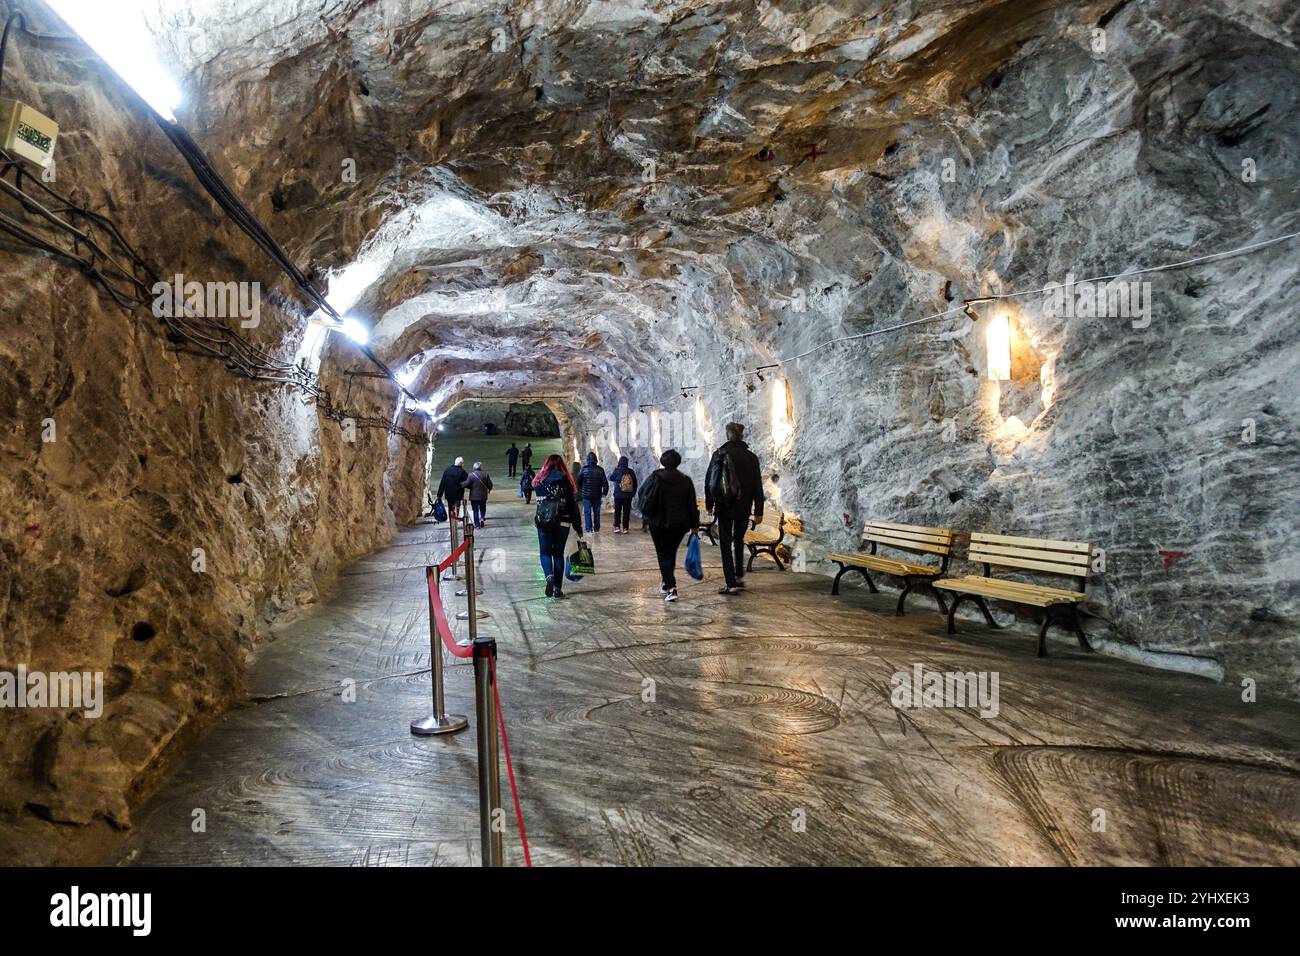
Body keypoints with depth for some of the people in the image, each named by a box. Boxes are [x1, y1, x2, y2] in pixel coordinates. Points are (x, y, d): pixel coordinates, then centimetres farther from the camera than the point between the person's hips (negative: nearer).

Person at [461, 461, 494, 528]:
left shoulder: (471, 475, -14)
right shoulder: (486, 474, -5)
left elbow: (466, 484, -16)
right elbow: (490, 485, -2)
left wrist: (460, 484, 3)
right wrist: (489, 489, 19)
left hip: (474, 496, -2)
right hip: (483, 496, 2)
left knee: (475, 510, 9)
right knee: (483, 508, 22)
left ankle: (477, 524, 10)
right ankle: (482, 517, -1)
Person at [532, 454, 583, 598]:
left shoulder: (539, 482, -1)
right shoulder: (567, 482, -3)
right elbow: (573, 506, -2)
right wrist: (578, 528, 3)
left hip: (543, 523, 0)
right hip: (563, 523, 0)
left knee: (545, 552, 12)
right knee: (558, 554, 11)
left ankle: (549, 576, -15)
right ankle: (558, 588, 10)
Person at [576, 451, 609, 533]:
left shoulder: (584, 469, -9)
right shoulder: (600, 470, -2)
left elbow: (578, 481, -1)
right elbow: (605, 482, 0)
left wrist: (580, 490, 15)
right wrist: (604, 492, 10)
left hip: (586, 495, -2)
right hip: (597, 495, 2)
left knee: (587, 512, 3)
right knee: (596, 512, 12)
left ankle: (589, 529, 0)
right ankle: (596, 529, 17)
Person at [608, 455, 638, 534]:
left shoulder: (617, 471, -12)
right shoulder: (631, 472, -4)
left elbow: (611, 478, 6)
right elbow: (635, 483, 4)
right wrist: (633, 492, 16)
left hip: (618, 495, -2)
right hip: (628, 495, 2)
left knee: (617, 511, 10)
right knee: (626, 511, 7)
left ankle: (617, 526, 3)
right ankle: (625, 528, 6)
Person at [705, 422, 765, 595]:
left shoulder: (718, 454, -4)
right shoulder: (751, 457, -1)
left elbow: (708, 480, 0)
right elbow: (757, 486, -1)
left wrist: (709, 505, 9)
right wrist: (758, 511, 3)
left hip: (723, 507, -2)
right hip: (743, 508, 2)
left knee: (726, 544, 3)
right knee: (739, 540, 22)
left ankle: (731, 584, -1)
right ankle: (739, 577, 26)